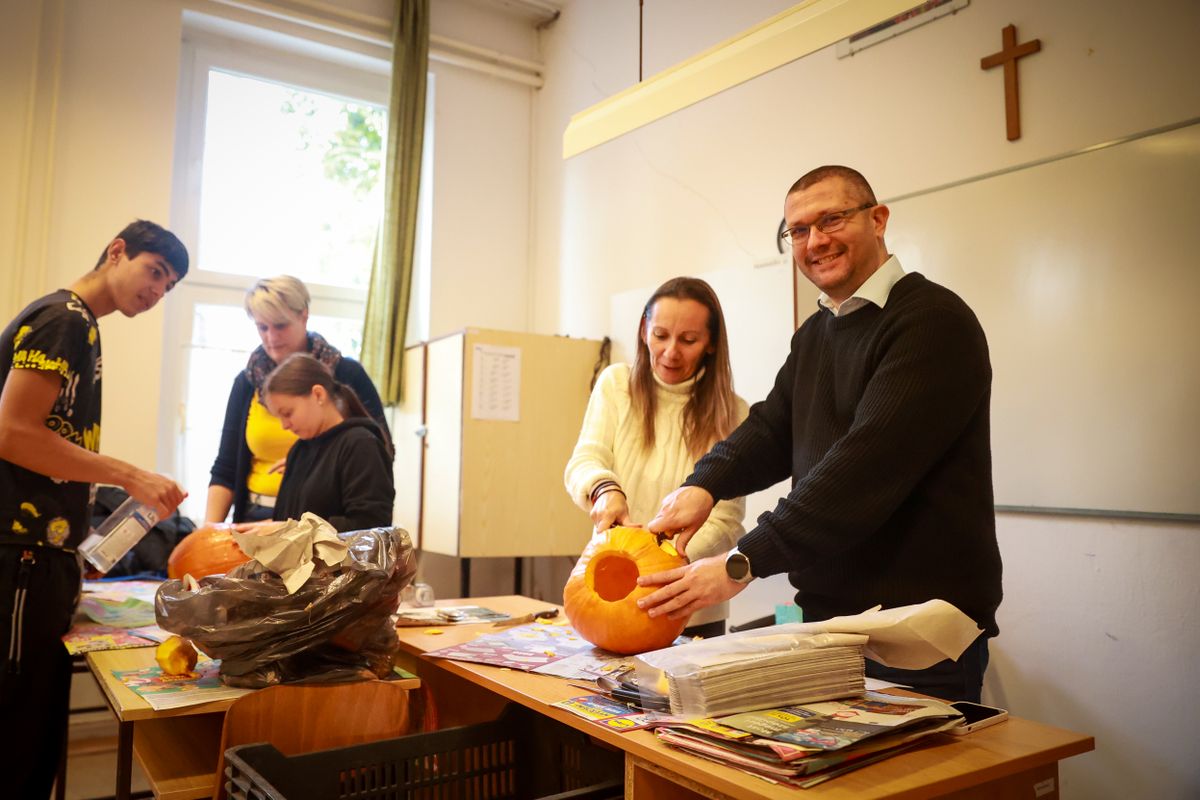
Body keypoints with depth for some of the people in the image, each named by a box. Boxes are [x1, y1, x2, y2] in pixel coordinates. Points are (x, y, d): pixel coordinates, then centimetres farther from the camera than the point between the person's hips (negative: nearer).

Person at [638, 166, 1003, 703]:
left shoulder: (933, 320, -15)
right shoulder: (814, 335, 13)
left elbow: (868, 462, -25)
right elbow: (771, 428, 9)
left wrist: (743, 564, -26)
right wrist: (705, 484, -12)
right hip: (826, 616, 8)